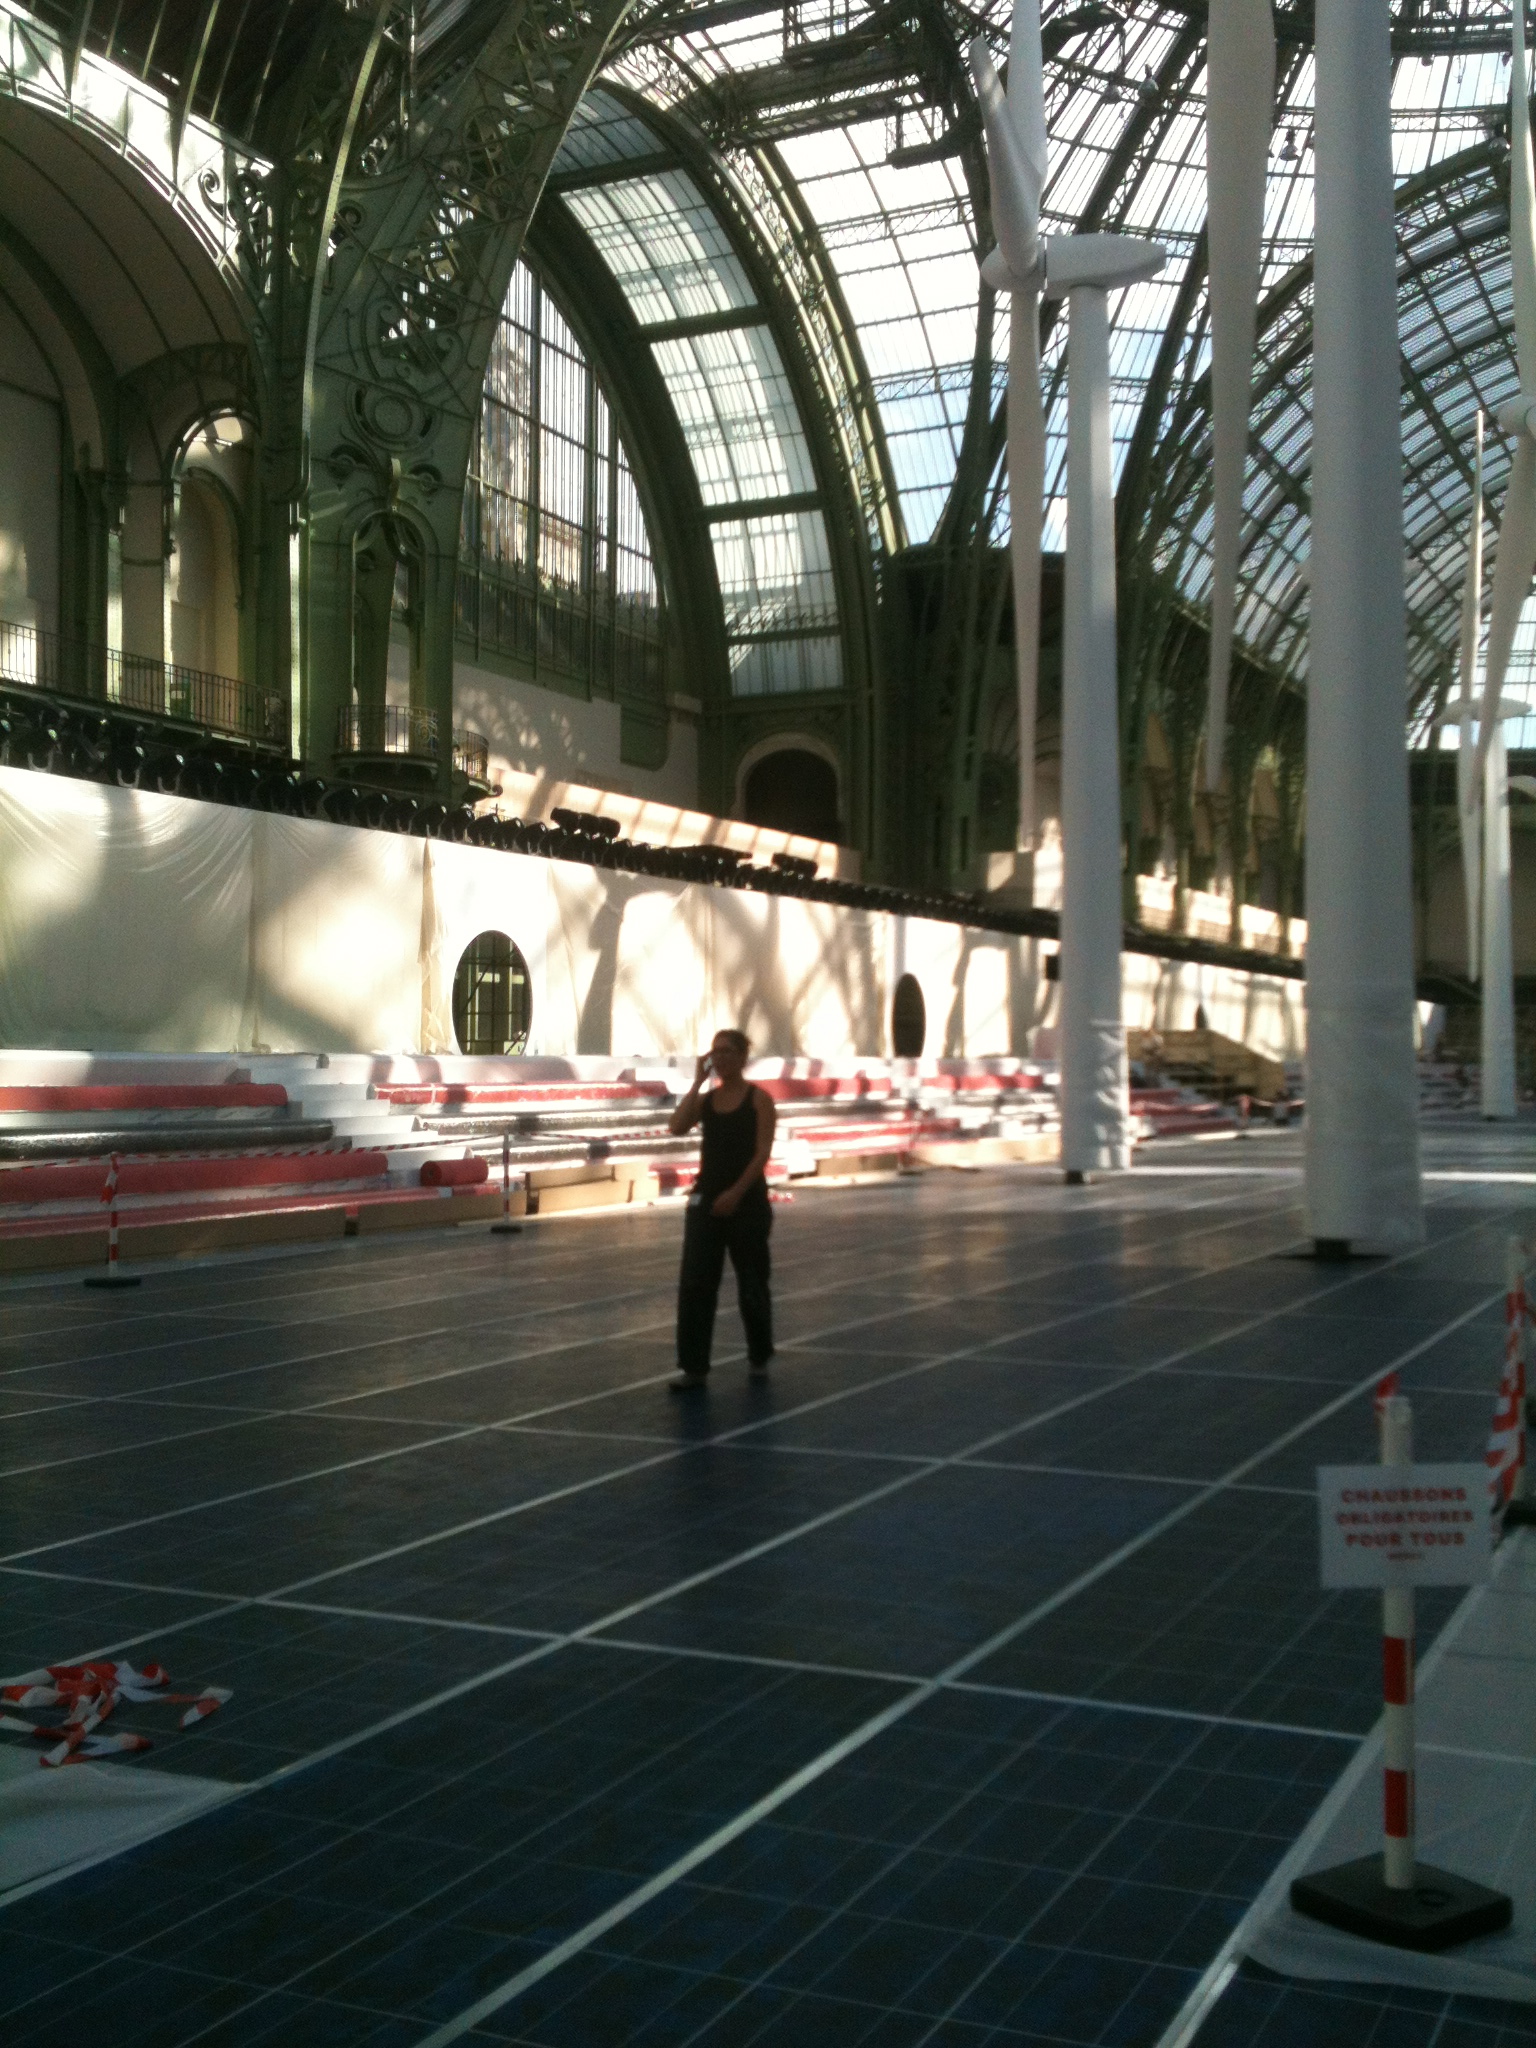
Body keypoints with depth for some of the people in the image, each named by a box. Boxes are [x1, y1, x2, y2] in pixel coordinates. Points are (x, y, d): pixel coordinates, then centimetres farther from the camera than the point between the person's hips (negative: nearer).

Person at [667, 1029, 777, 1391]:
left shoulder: (759, 1099, -4)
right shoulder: (705, 1099, 8)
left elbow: (762, 1152, -11)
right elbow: (677, 1127, -10)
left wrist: (736, 1192, -20)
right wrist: (698, 1082, -7)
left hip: (747, 1201, -3)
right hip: (705, 1198, 3)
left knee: (751, 1283, 8)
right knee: (694, 1283, -4)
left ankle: (759, 1357, 28)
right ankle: (693, 1365, 1)